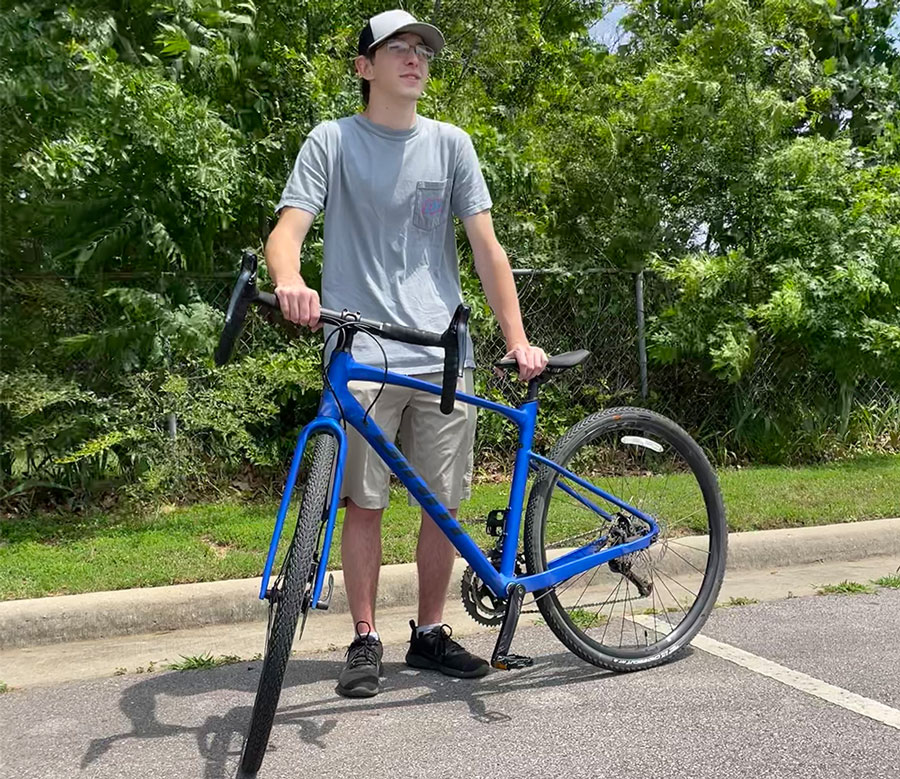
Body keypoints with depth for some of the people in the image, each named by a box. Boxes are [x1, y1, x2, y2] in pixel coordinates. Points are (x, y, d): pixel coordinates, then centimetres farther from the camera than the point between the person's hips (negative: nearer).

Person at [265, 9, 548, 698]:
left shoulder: (450, 145, 11)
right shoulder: (332, 141, 4)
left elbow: (486, 247, 8)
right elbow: (288, 228, -7)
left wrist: (518, 339, -1)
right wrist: (290, 280, -30)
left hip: (445, 358, 3)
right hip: (363, 356, -2)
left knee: (445, 504, 6)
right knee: (365, 504, 1)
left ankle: (430, 634, 23)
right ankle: (366, 641, 17)